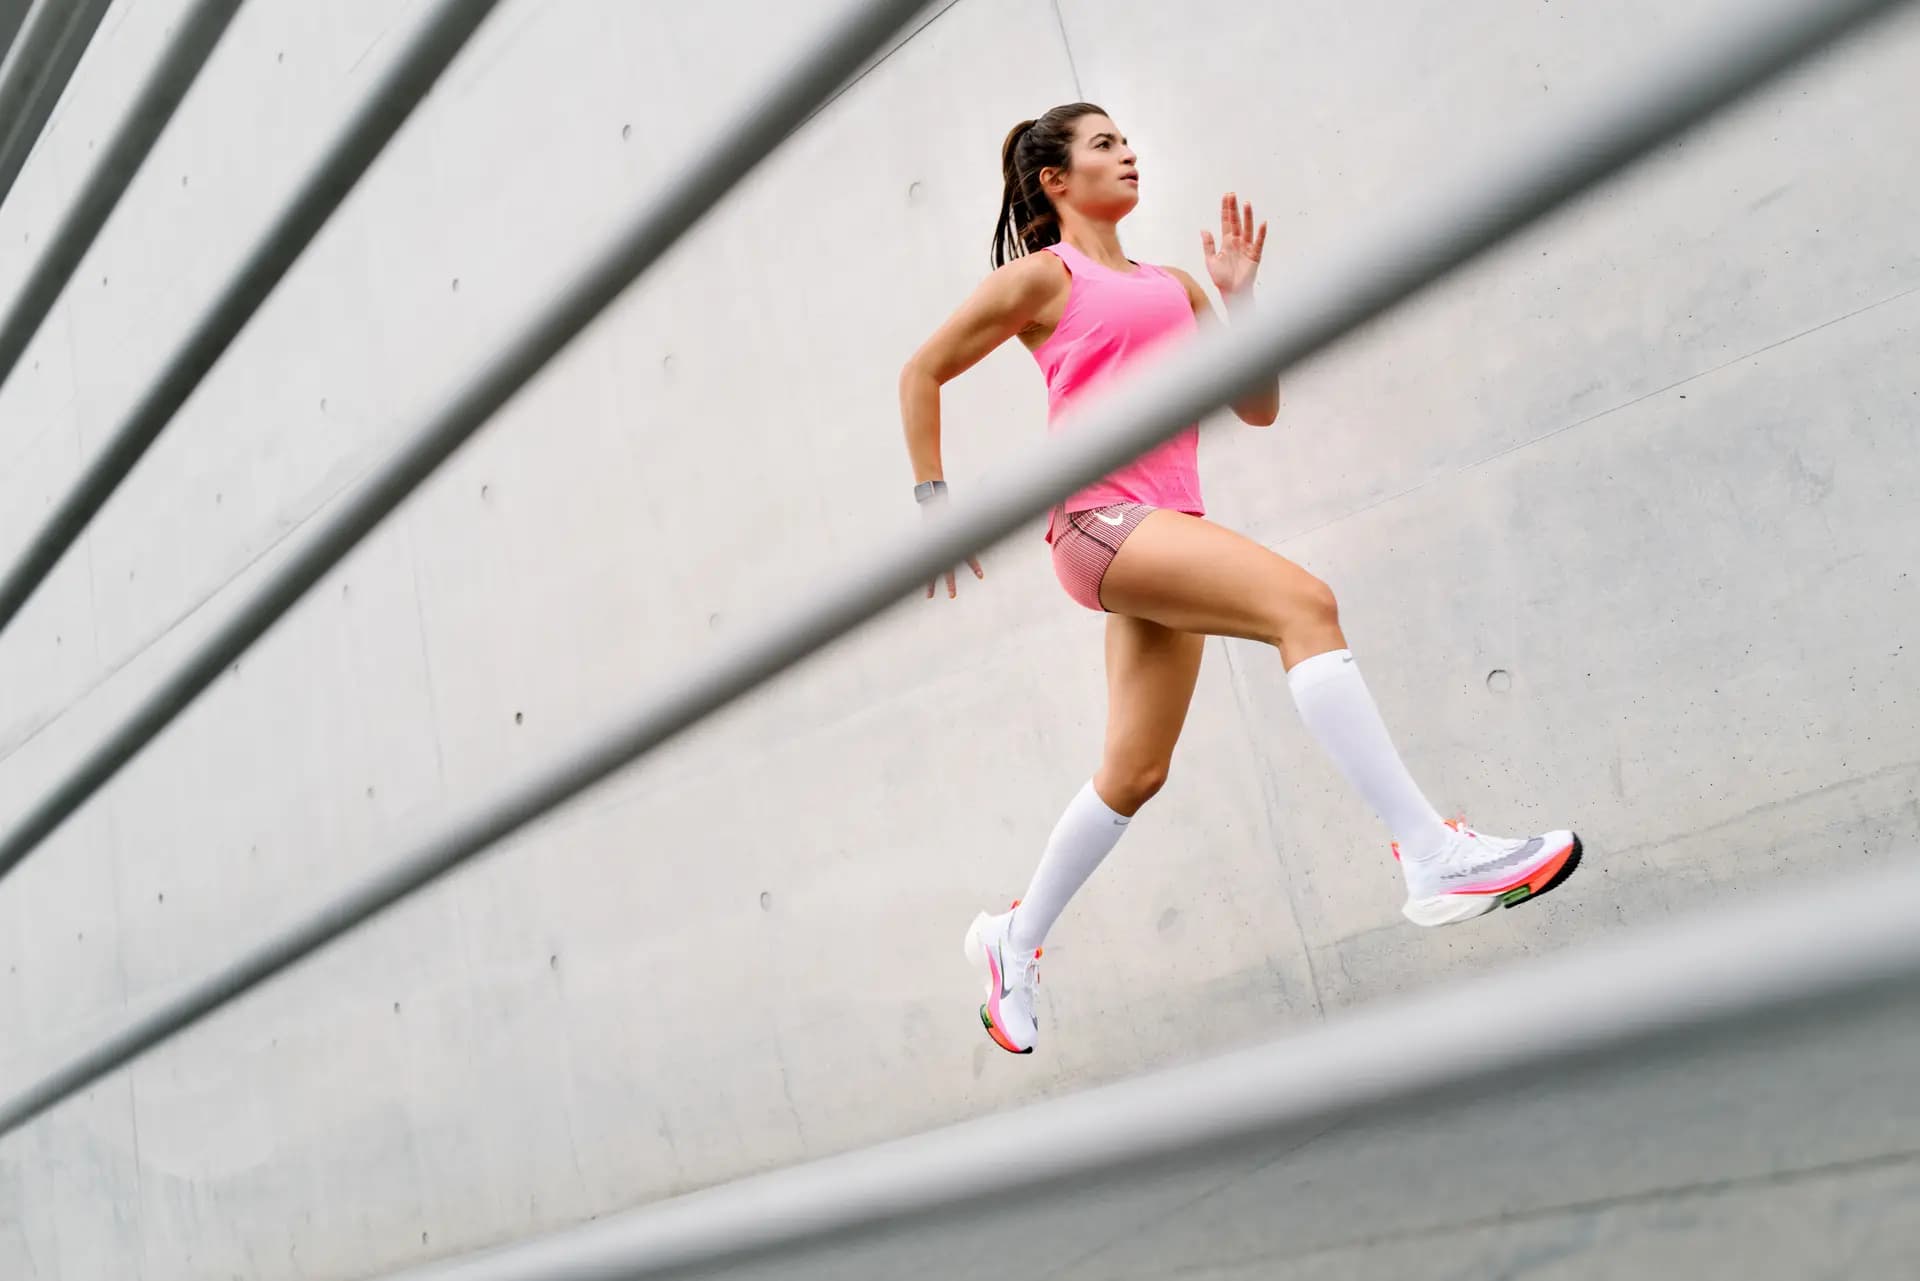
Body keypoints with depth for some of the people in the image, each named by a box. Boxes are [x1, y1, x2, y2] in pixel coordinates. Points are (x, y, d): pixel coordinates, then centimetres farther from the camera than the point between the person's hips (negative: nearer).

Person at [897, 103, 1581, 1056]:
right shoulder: (1043, 277, 6)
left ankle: (1015, 941, 26)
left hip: (1164, 529, 7)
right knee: (1303, 602, -28)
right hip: (1099, 519, -7)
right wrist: (933, 502, 3)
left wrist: (1240, 296, 9)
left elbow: (1258, 407, 19)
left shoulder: (1173, 287, 24)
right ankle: (1431, 855, -34)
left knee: (1135, 772, 7)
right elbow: (922, 374, 9)